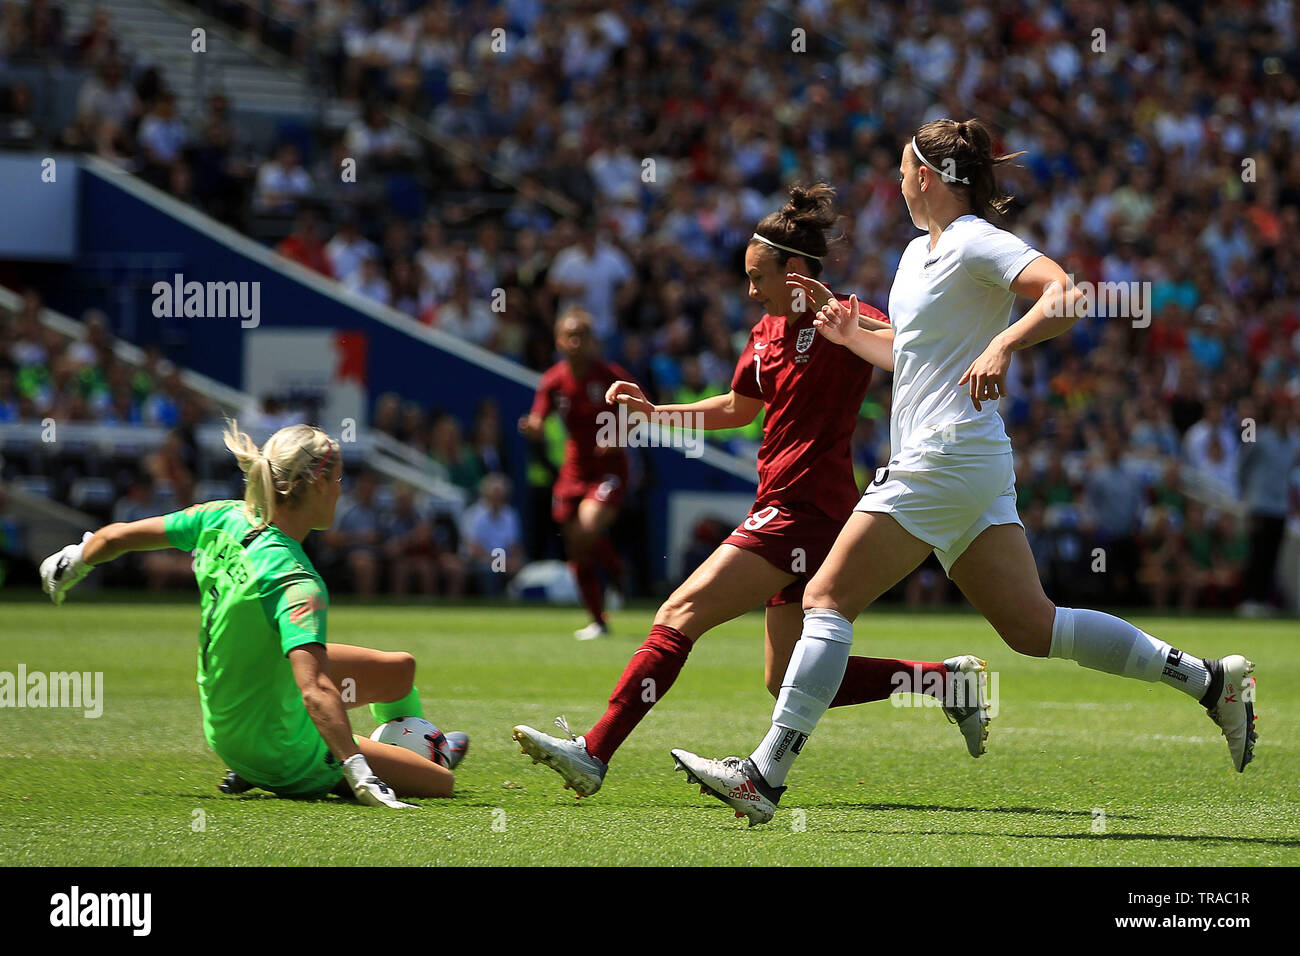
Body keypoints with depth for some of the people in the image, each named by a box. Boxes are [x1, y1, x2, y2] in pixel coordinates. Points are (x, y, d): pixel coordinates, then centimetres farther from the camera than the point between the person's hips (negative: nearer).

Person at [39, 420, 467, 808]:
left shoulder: (224, 519, -12)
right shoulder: (296, 583, -33)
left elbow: (116, 537, 1)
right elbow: (315, 692, -44)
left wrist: (73, 561, 22)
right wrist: (359, 774, -46)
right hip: (284, 754, -9)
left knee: (399, 669, 20)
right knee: (441, 782, -2)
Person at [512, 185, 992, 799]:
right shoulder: (767, 332, 16)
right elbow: (739, 407, 31)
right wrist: (653, 412, 22)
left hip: (805, 511, -10)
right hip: (787, 510, 10)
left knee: (681, 614, -15)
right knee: (789, 681, 10)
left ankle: (593, 754, -18)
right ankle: (948, 678, 15)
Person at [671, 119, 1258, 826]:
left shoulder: (976, 243, -9)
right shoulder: (919, 253, 20)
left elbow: (1067, 293, -23)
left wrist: (1002, 345, -34)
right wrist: (849, 335, 21)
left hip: (944, 459, -10)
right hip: (972, 472, 10)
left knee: (828, 601, -8)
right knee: (1032, 627, 6)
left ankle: (765, 774, -9)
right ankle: (1210, 680, 6)